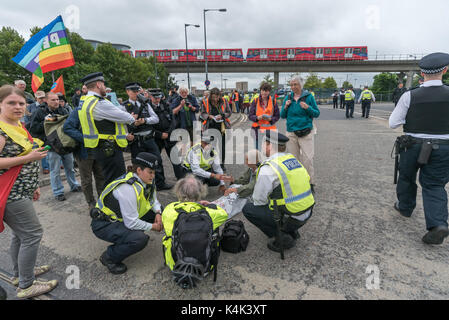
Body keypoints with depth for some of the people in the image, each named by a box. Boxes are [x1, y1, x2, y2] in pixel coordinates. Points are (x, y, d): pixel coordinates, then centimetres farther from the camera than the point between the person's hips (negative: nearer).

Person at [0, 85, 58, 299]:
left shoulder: (18, 126, 12)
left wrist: (33, 185, 21)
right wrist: (28, 158, -23)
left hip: (20, 191, 10)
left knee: (21, 234, 20)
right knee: (32, 235, -3)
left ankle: (19, 273, 38)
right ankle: (26, 286, 11)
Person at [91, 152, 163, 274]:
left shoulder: (146, 182, -4)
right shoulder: (128, 189, -31)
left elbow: (154, 200, 12)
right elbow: (131, 223, -29)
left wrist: (158, 213, -8)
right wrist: (152, 227, -15)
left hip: (121, 218, 9)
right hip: (103, 224, -9)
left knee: (157, 211, 1)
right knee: (140, 239, -31)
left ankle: (132, 234, 13)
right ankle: (109, 257, -5)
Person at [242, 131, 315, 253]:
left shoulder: (268, 168, -19)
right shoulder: (292, 158, 6)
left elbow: (259, 200, -11)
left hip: (291, 218, -8)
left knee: (248, 209, 2)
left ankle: (283, 238, 1)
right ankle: (291, 232, 21)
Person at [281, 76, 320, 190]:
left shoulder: (309, 97, 0)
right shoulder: (288, 98, 9)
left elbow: (317, 113, 2)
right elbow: (283, 116, 11)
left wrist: (308, 108, -15)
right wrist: (285, 107, -7)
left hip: (306, 133, -3)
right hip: (291, 133, 3)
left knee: (308, 159, -7)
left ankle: (310, 183, 5)